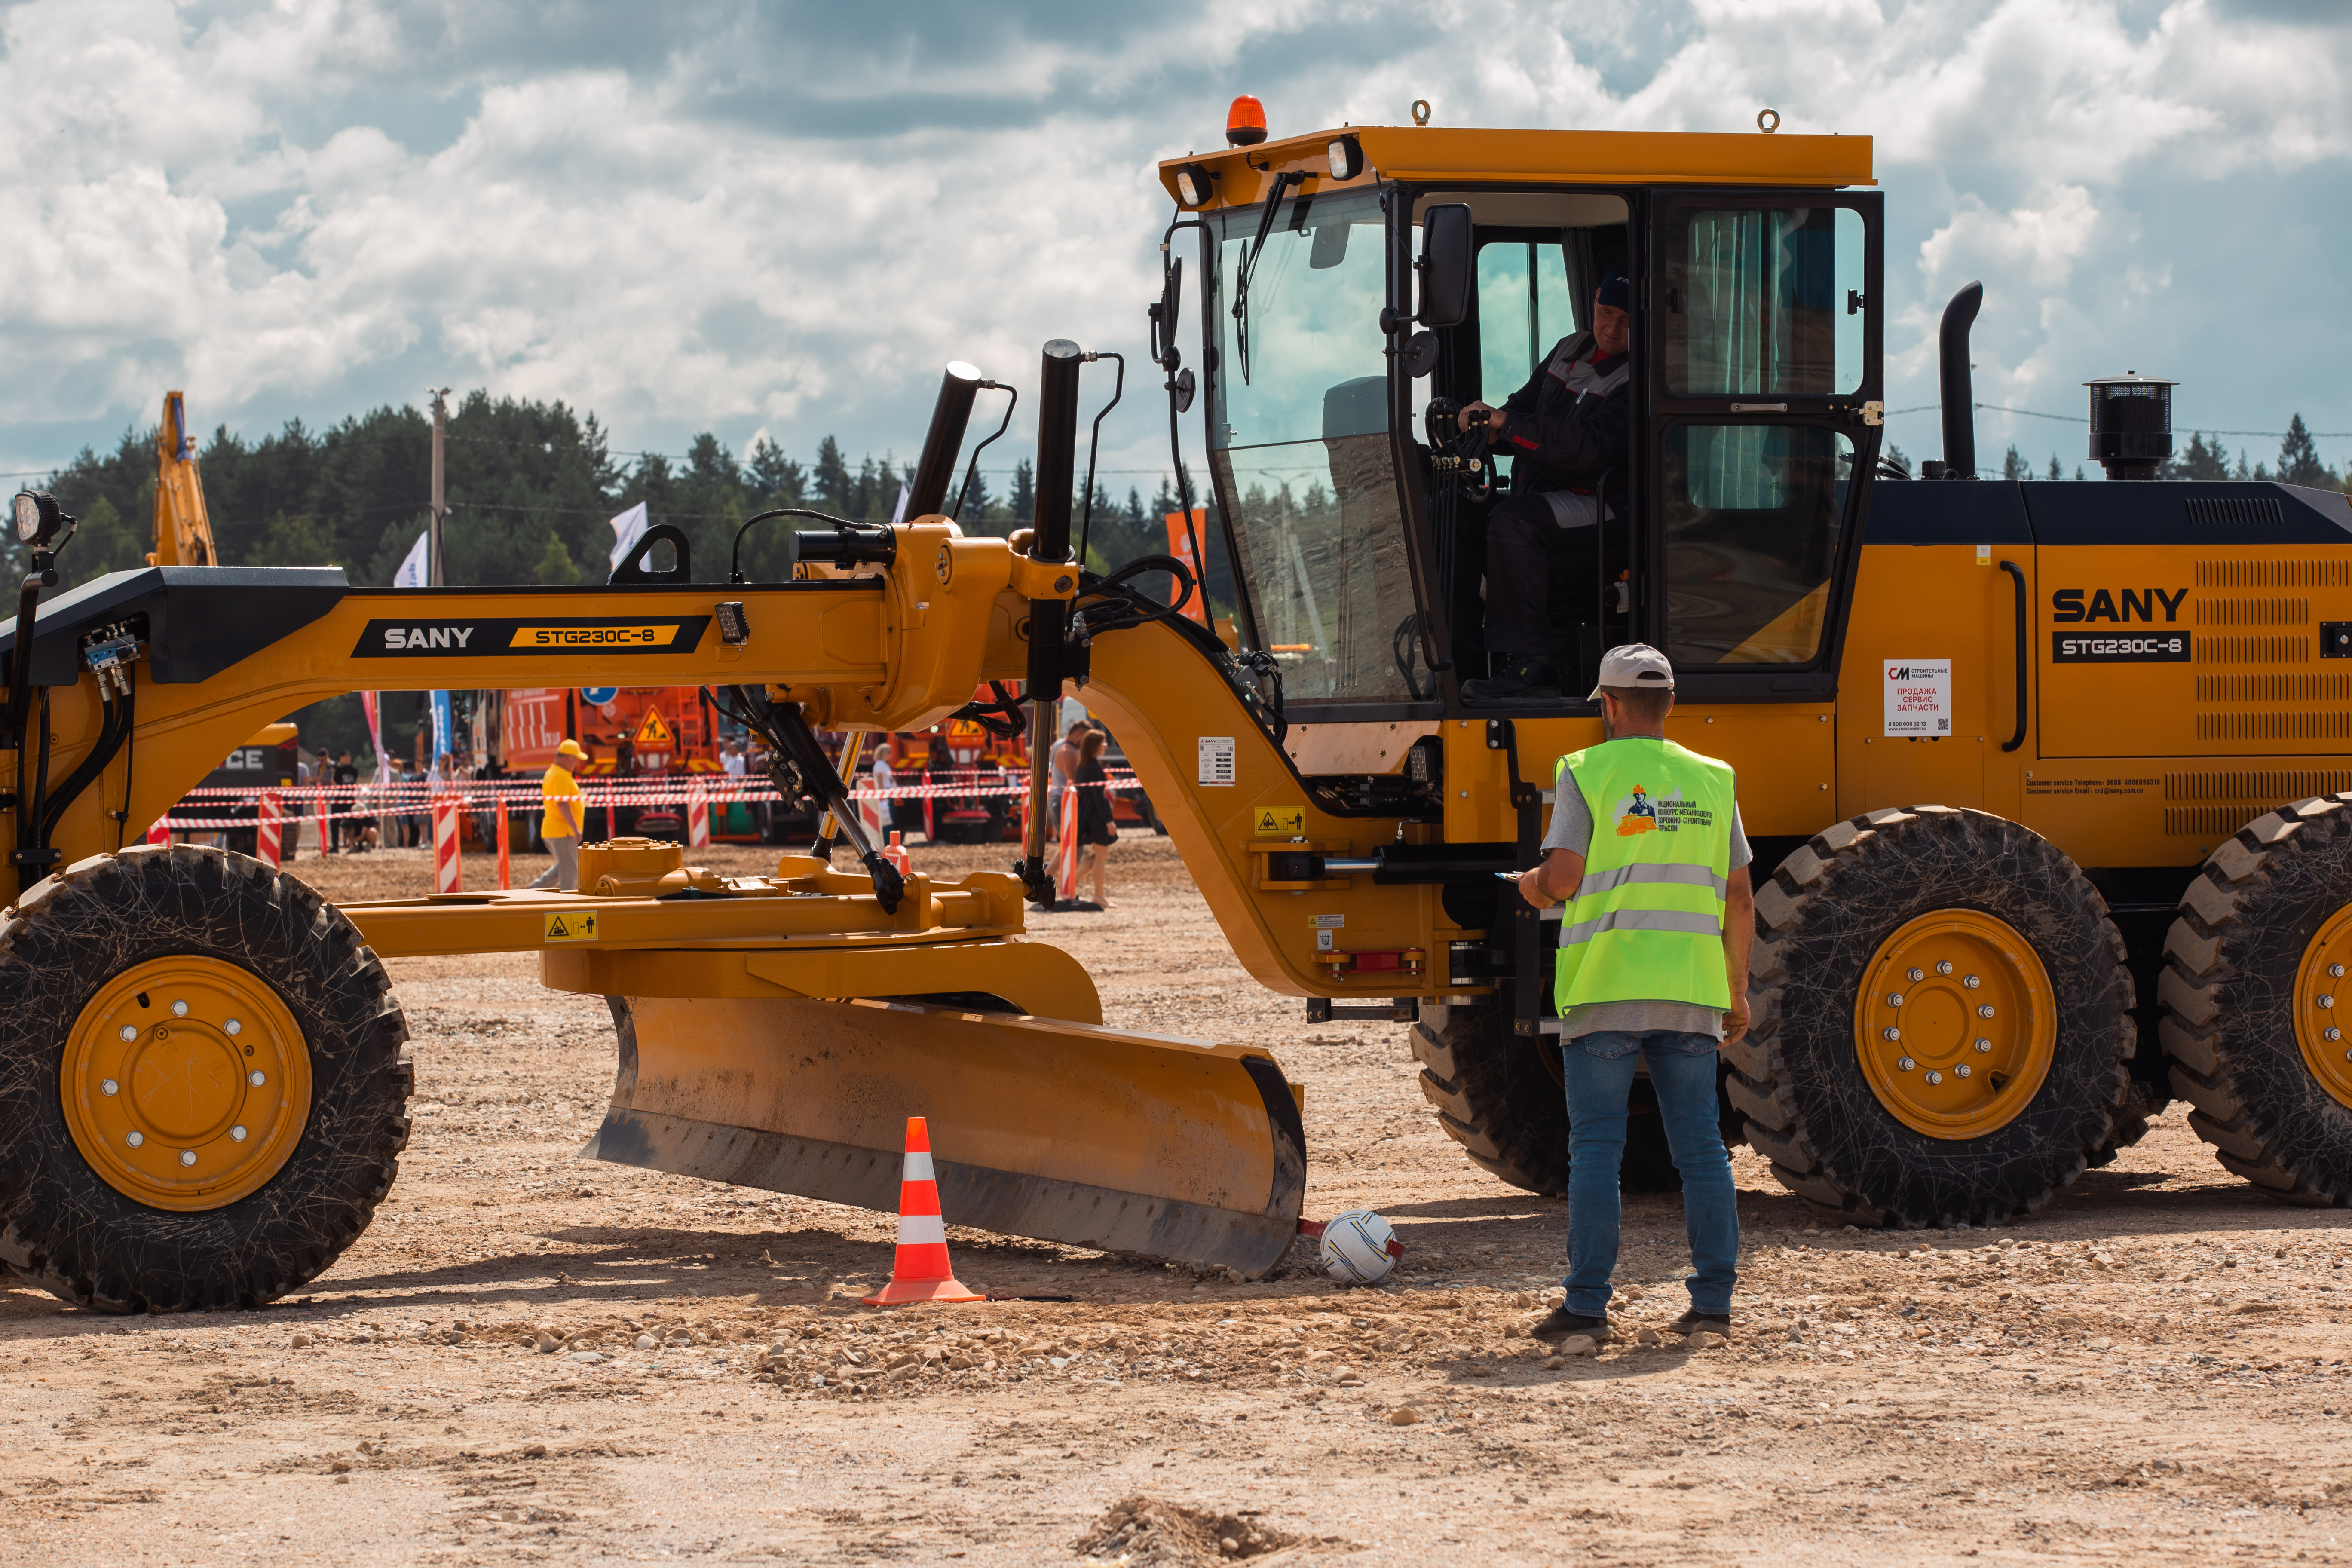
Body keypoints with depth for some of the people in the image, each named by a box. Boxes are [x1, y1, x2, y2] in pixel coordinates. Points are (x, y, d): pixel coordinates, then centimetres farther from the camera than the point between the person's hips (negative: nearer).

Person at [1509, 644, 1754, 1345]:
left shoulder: (1586, 773, -2)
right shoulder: (1711, 781, 10)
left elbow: (1563, 878, -10)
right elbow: (1739, 901, 10)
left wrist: (1531, 885, 14)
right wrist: (1738, 992, 18)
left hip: (1604, 990, -3)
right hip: (1691, 993, 3)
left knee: (1596, 1148, -1)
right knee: (1700, 1145, 6)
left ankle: (1587, 1306, -3)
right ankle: (1714, 1299, 5)